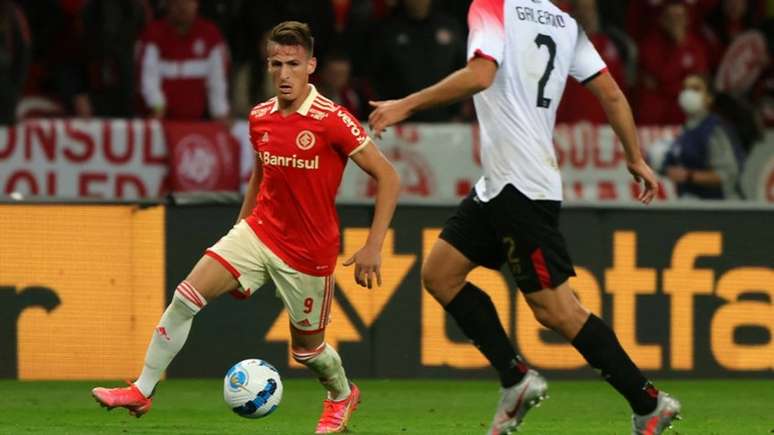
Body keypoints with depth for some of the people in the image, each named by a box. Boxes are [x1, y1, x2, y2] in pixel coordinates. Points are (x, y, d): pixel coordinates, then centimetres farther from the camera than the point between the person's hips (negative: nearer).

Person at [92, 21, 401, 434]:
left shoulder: (332, 121, -18)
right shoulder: (260, 117, 1)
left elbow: (388, 177, -15)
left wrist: (372, 247, -19)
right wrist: (241, 224, 21)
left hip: (309, 252, -5)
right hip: (259, 231, 5)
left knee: (306, 347, 9)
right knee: (187, 296, -12)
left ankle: (342, 395, 43)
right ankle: (141, 391, -5)